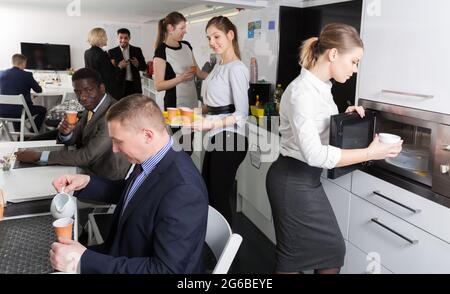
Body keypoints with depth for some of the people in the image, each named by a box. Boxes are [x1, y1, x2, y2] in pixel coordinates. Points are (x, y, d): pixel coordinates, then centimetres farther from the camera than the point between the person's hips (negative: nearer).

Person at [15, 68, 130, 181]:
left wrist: (38, 156, -21)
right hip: (88, 169, 7)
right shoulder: (93, 105, 1)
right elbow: (72, 140, 9)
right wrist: (65, 133, -16)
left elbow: (86, 156, -27)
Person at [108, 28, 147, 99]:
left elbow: (144, 67, 8)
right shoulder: (112, 52, 2)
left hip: (135, 85, 2)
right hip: (119, 85, -2)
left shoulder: (137, 50, 8)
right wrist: (119, 66, -20)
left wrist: (137, 64, -14)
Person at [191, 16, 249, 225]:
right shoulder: (219, 66, 14)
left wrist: (210, 124, -25)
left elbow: (242, 114, -18)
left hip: (228, 138, -9)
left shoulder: (236, 69, -14)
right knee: (207, 194, 16)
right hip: (215, 138, 9)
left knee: (219, 198, -1)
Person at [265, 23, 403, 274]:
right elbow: (314, 154, -32)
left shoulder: (322, 87, 6)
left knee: (333, 249, 18)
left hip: (307, 179, 9)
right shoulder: (302, 91, -24)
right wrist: (370, 153, -27)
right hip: (293, 182, -9)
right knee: (293, 256, 9)